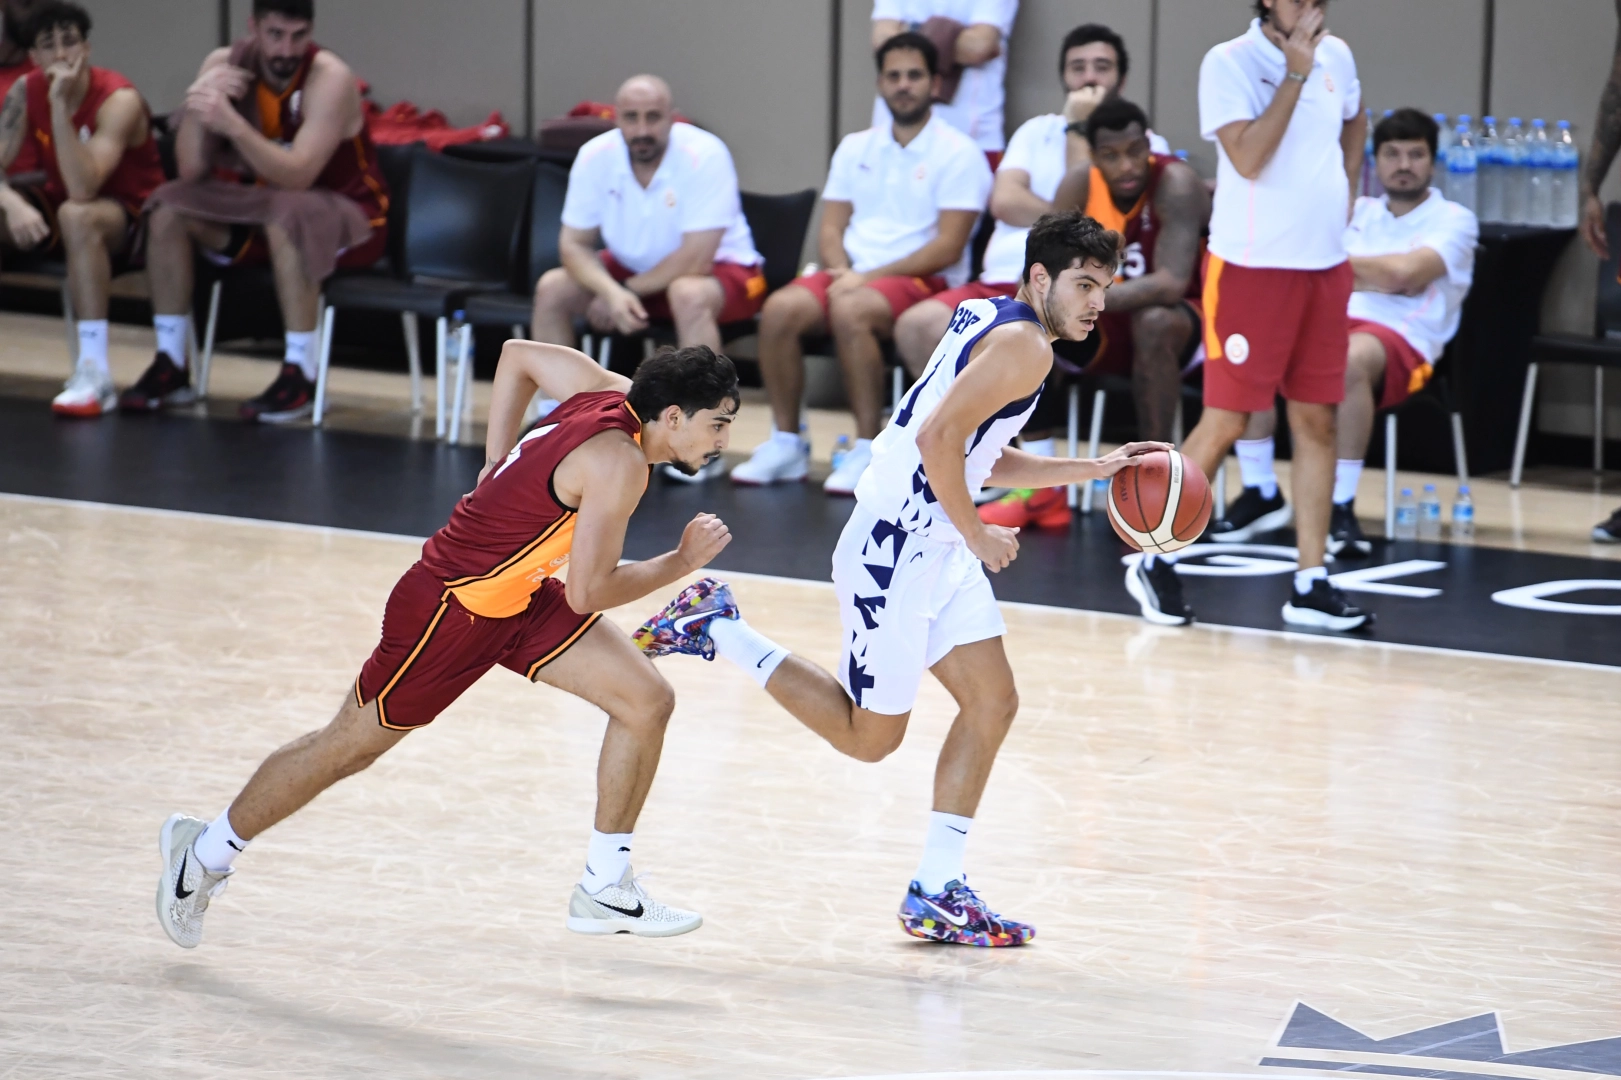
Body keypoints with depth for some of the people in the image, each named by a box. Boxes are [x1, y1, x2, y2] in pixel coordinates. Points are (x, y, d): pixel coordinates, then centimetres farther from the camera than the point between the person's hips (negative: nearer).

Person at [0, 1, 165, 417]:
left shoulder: (118, 100, -24)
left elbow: (82, 189, -35)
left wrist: (60, 106, -39)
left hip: (129, 216, -6)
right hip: (58, 203, 6)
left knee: (77, 215, -39)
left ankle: (94, 375, -39)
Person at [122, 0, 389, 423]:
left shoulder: (329, 78, -22)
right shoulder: (226, 64, -8)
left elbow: (297, 176, -34)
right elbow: (192, 172, -13)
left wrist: (231, 123, -45)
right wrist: (198, 106, -30)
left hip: (347, 216, -6)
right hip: (263, 208, 6)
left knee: (286, 213, -37)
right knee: (169, 206, -12)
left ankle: (299, 375, -28)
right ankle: (170, 365, -6)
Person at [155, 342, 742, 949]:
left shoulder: (615, 394, -4)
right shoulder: (617, 462, -28)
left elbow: (518, 354, 11)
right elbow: (587, 592, -26)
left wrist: (501, 469, 13)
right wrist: (681, 563, -15)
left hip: (519, 596, 9)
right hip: (451, 606, -9)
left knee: (647, 702, -1)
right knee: (350, 746, 8)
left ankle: (605, 889, 10)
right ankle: (206, 852, 27)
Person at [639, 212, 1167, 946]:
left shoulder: (991, 322, 14)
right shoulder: (1023, 346, -17)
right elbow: (939, 437, -27)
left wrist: (1093, 470, 20)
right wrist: (976, 534, -15)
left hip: (938, 547, 10)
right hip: (895, 549, -10)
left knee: (992, 703, 7)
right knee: (867, 736, 2)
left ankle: (936, 893, 10)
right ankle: (716, 632, 10)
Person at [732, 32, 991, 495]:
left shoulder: (958, 153, -2)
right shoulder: (855, 148, 17)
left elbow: (948, 248, -9)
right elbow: (831, 229, 14)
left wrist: (870, 277, -15)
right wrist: (843, 272, -10)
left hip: (924, 281, -5)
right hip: (853, 274, 5)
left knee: (851, 310, -36)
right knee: (780, 309, -24)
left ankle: (869, 452, -29)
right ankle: (786, 443, -13)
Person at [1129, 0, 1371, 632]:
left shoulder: (1336, 57, 8)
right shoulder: (1229, 63, -10)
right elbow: (1247, 157, -22)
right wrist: (1296, 74, -21)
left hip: (1325, 265, 6)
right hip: (1252, 265, -6)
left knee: (1317, 421, 5)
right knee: (1225, 422, -4)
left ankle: (1311, 586, 8)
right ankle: (1154, 563, 10)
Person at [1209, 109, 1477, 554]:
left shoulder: (1454, 220, 6)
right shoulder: (1357, 213, 22)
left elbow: (1406, 272, -10)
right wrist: (1377, 278, -3)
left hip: (1404, 340, -5)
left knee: (1353, 357, -42)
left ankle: (1342, 507, -36)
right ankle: (1260, 493, -17)